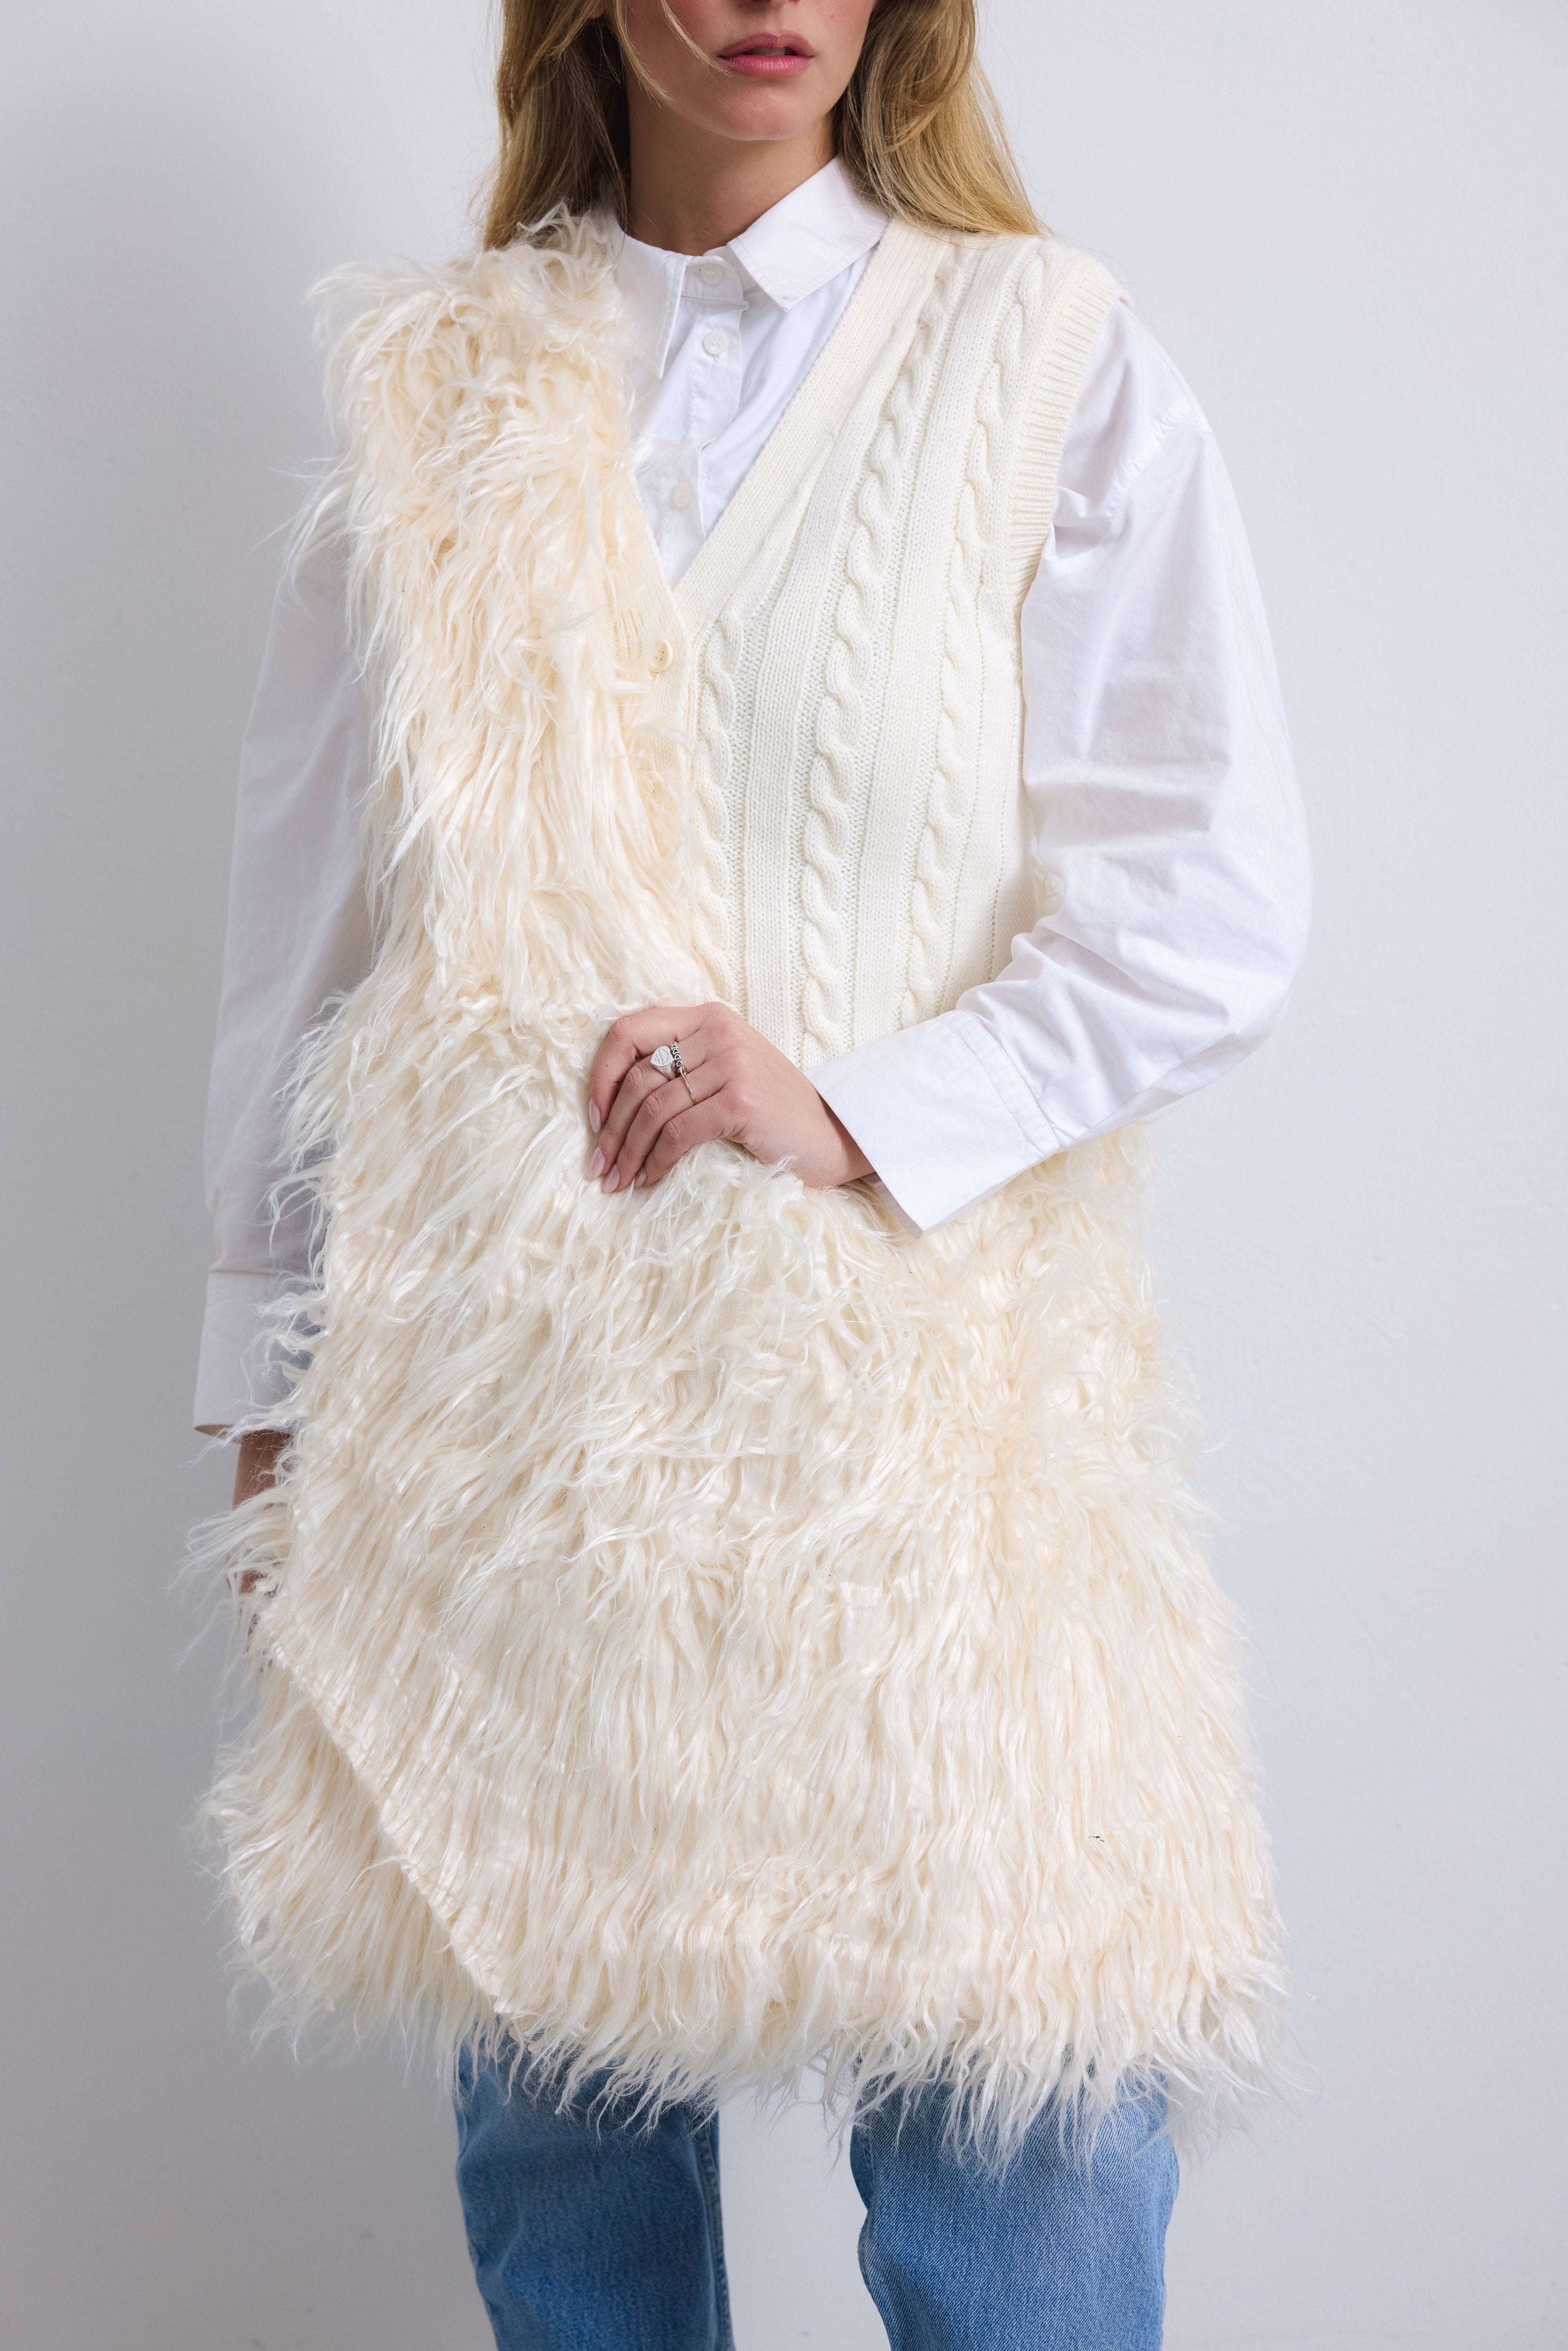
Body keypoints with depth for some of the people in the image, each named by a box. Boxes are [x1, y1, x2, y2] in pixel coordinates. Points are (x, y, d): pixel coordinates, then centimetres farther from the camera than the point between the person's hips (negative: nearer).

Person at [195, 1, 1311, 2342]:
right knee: (554, 2102, 10)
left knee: (1015, 2116, -3)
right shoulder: (436, 392, 11)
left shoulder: (1049, 363, 4)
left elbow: (1220, 900, -1)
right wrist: (275, 1392, 11)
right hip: (501, 1373, 2)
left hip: (919, 1375, -2)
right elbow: (304, 927, 12)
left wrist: (858, 1105, -13)